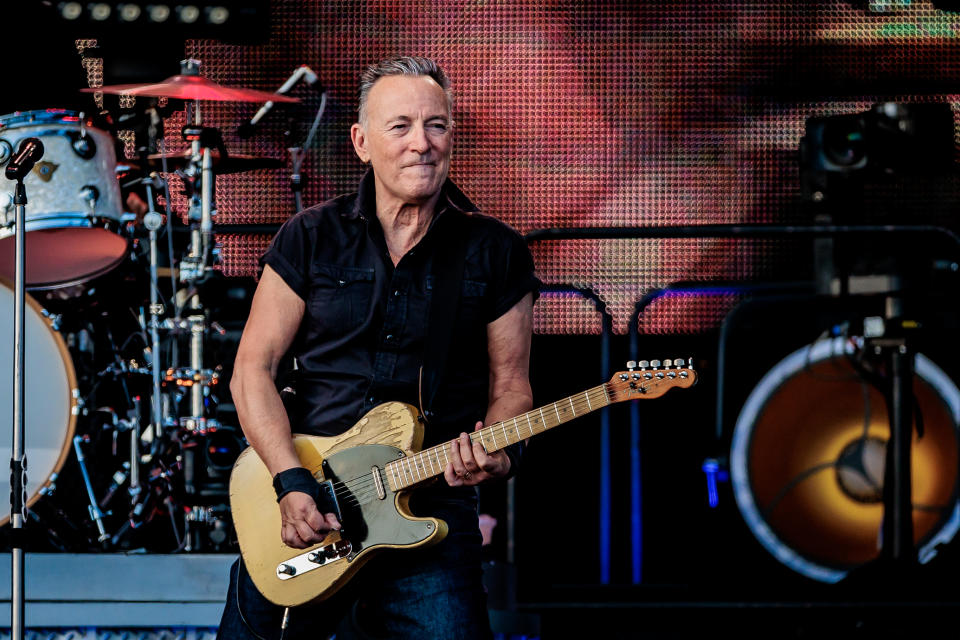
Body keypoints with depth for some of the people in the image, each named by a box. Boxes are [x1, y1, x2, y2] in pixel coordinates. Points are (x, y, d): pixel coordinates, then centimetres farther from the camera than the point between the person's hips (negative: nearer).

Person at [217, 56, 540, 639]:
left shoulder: (495, 253, 4)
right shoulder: (312, 239, 5)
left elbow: (511, 385, 7)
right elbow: (253, 370, 2)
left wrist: (499, 455, -14)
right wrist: (292, 482, -10)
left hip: (431, 503, -1)